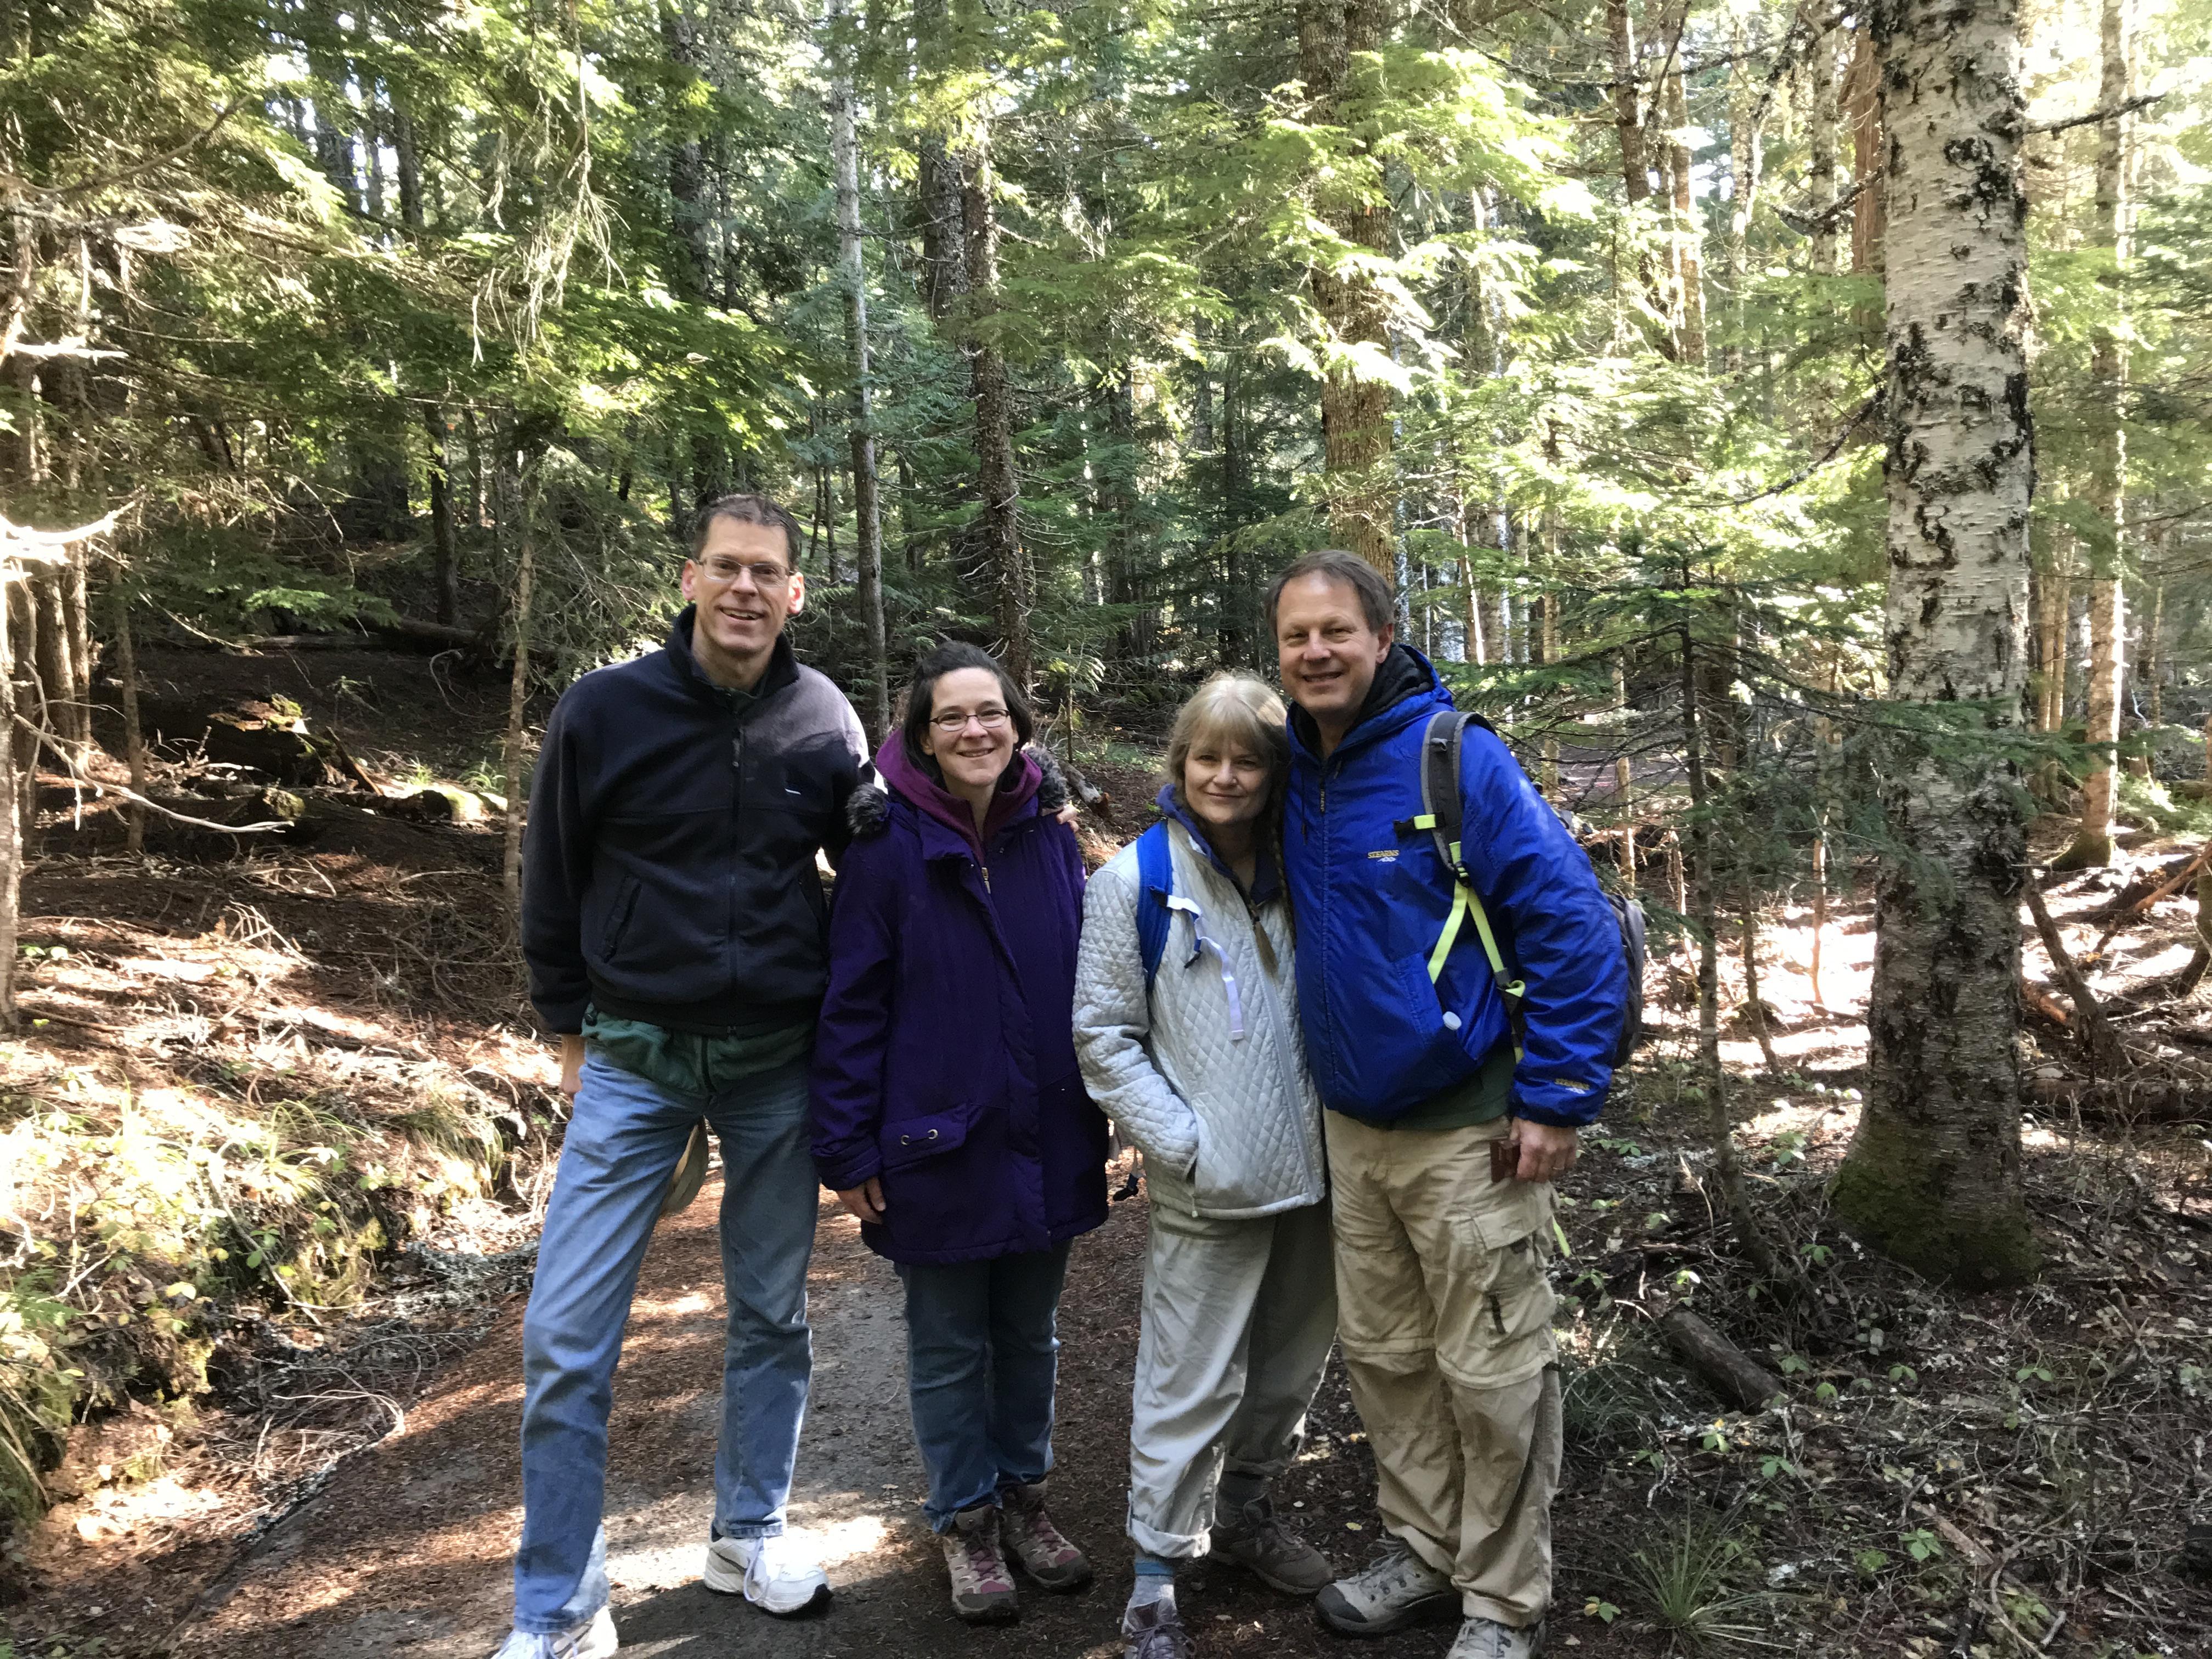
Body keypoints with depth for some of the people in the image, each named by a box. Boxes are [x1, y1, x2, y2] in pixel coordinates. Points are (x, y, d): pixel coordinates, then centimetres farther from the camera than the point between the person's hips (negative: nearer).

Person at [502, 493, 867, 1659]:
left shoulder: (826, 725, -2)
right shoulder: (603, 711, -7)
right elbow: (551, 884, 3)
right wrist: (570, 1029, 5)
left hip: (779, 1066, 2)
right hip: (635, 1058, -1)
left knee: (772, 1317, 12)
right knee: (566, 1335, -3)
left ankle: (749, 1537, 33)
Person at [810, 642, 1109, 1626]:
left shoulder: (1051, 837, 0)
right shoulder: (889, 844, -11)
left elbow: (1088, 982, 6)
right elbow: (852, 1002, -10)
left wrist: (1098, 1117, 6)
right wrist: (848, 1147, -11)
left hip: (1046, 1143, 4)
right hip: (937, 1145, -3)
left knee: (1030, 1334, 18)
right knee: (949, 1348, 13)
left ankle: (1025, 1498, 38)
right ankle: (965, 1521, 31)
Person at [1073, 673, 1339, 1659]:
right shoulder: (1136, 880, -6)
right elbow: (1103, 1035, -6)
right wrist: (1187, 1144, -13)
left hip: (1312, 1171, 5)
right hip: (1209, 1189, -5)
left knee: (1295, 1364, 17)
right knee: (1190, 1386, 0)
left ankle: (1246, 1512, 40)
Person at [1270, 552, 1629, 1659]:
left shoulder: (1455, 758, -16)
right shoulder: (1292, 773, 3)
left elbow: (1573, 924, -17)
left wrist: (1557, 1099, -17)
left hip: (1467, 1128, -6)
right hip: (1351, 1125, 7)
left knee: (1492, 1376, 5)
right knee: (1384, 1356, 17)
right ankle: (1424, 1554, 36)